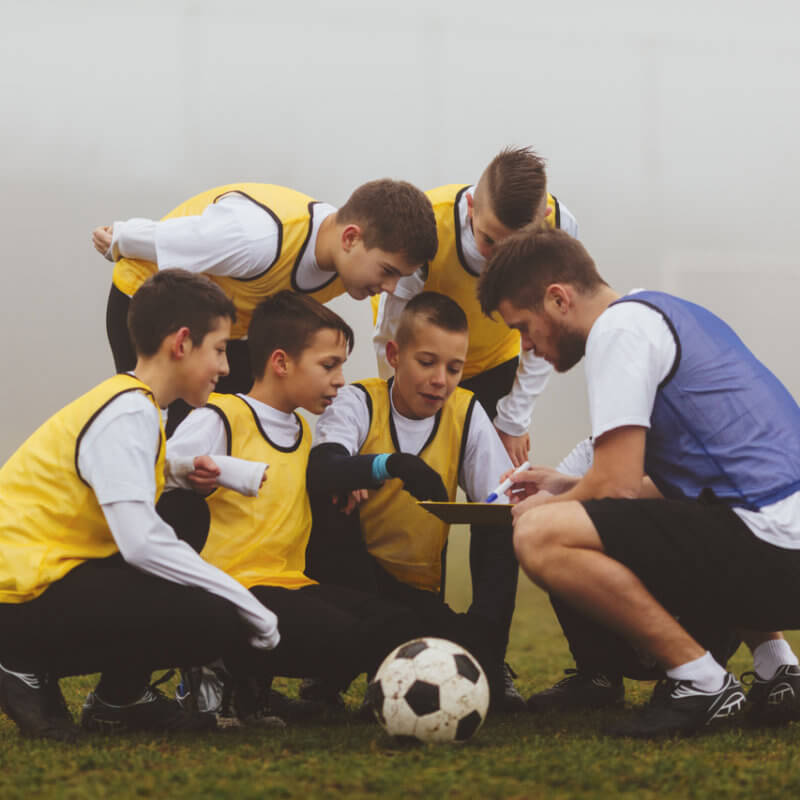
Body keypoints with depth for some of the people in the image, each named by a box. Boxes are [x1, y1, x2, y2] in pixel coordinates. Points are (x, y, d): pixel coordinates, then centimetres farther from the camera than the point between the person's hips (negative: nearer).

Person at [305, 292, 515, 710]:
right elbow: (319, 473, -31)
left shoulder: (467, 415, -2)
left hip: (416, 594, 2)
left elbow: (503, 514, -9)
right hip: (346, 579, -2)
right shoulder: (359, 404, -9)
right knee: (333, 509, -34)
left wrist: (483, 622, -23)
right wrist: (394, 464, -50)